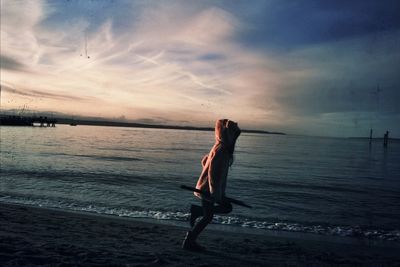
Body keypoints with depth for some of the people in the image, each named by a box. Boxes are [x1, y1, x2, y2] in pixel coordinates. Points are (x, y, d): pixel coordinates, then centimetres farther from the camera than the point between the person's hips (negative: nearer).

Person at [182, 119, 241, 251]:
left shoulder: (219, 147, 9)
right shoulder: (220, 150, -21)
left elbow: (204, 161, 20)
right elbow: (212, 172, -25)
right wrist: (215, 193, -24)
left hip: (207, 187, 9)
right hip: (209, 189, -9)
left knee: (227, 207, 16)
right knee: (207, 217, 1)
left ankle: (196, 210, 15)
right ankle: (189, 242, 13)